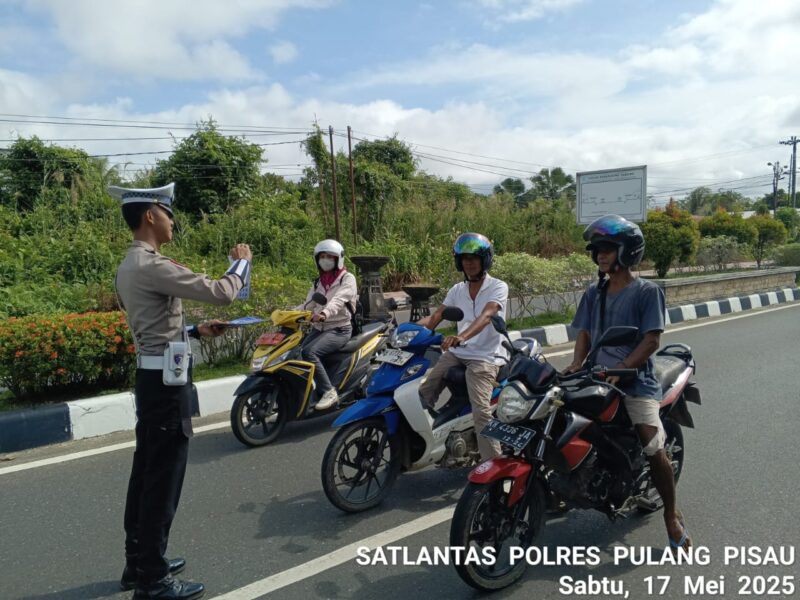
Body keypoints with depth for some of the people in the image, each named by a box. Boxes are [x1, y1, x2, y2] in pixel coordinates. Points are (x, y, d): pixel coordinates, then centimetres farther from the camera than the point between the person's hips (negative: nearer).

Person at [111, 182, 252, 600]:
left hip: (149, 376, 10)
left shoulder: (130, 265, 13)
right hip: (166, 380, -10)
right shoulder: (150, 266, -19)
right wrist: (242, 263, -4)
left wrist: (195, 331, 16)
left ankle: (138, 563, 31)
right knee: (163, 479, -1)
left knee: (146, 473, 17)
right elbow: (220, 293, -22)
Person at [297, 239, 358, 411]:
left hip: (339, 329, -7)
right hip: (318, 328, 7)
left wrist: (324, 314, -43)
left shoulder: (347, 278, -4)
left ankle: (328, 392, -21)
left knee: (309, 352, -29)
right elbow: (308, 304, 7)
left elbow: (338, 300, -23)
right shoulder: (318, 282, 18)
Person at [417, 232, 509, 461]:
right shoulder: (457, 290, 13)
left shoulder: (498, 287, -5)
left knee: (481, 411, -22)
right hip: (456, 353, 6)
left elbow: (486, 316, -25)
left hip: (485, 357, -6)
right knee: (423, 394, -9)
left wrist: (461, 336, -43)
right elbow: (435, 318, 5)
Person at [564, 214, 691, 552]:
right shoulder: (594, 293, 13)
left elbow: (652, 340, -11)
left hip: (636, 382, -5)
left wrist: (620, 369, -22)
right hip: (598, 379, 5)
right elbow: (584, 333, 10)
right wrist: (576, 365, -8)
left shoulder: (647, 291, -4)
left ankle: (672, 515, 11)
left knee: (654, 450, -11)